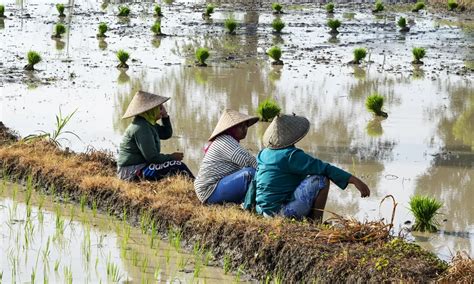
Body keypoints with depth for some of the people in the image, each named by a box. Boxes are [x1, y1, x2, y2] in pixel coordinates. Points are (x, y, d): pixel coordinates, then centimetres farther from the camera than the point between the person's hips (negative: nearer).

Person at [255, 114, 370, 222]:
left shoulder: (263, 154, 11)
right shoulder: (292, 155, -15)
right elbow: (325, 168, -19)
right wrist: (355, 180, -20)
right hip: (281, 211, -9)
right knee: (322, 179, -11)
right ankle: (316, 222, -5)